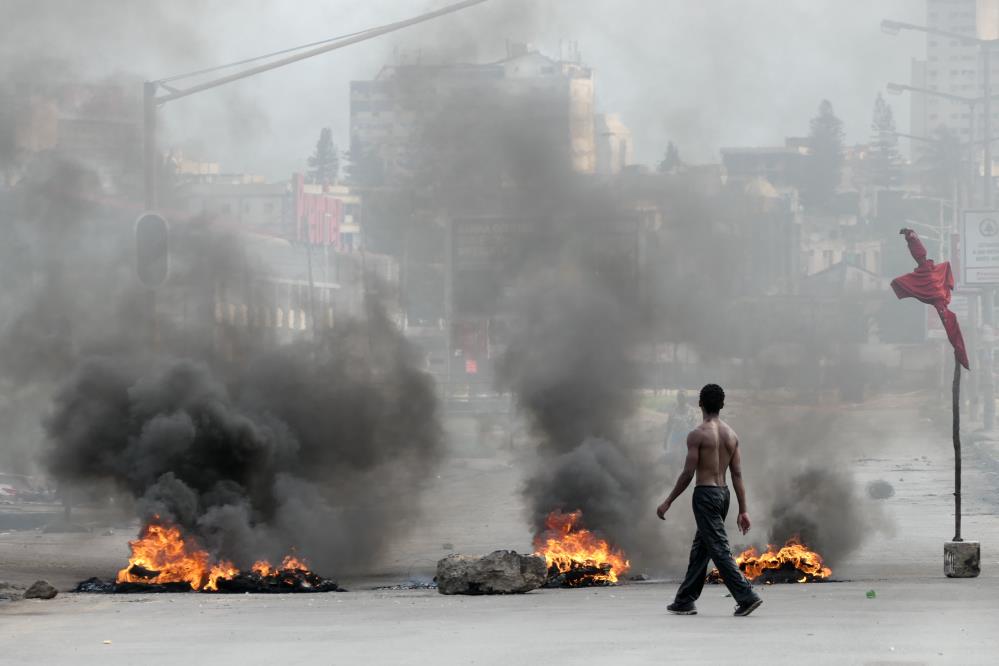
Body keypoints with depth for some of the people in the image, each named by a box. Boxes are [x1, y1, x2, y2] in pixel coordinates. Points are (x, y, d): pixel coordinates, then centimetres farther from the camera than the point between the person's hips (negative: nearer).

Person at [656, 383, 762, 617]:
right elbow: (737, 475, 6)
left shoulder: (697, 435, -12)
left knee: (719, 549, -9)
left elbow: (688, 473, -13)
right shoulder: (732, 435, 7)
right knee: (700, 549, 15)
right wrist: (743, 510, 6)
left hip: (705, 494, -8)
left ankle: (746, 596, -18)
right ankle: (685, 601, 22)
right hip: (723, 493, 8)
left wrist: (668, 502, -4)